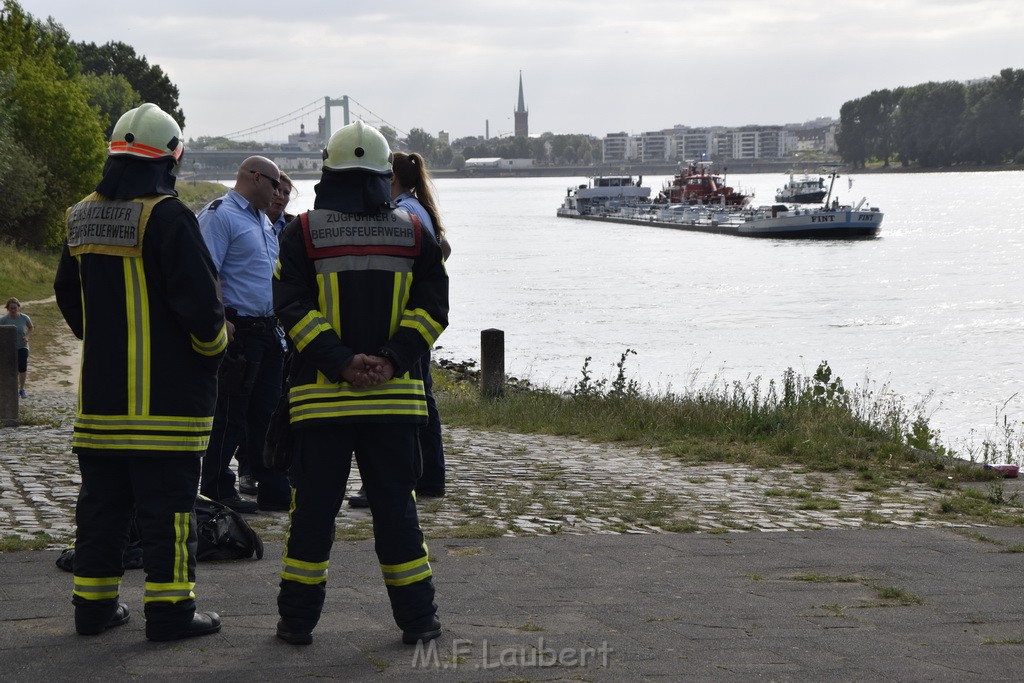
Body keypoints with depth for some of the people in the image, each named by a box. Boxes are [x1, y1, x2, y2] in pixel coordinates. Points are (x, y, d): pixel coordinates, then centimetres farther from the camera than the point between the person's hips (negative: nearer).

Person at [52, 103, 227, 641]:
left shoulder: (83, 217, 8)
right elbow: (200, 299, -18)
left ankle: (94, 605, 19)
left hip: (100, 390, 7)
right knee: (167, 502, -1)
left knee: (102, 500, 14)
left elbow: (68, 296, 19)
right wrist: (214, 347, 0)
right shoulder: (167, 217, -15)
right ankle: (169, 610, 2)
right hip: (166, 393, -7)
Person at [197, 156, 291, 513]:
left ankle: (274, 490, 17)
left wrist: (278, 325, 22)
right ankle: (218, 493, 4)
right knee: (229, 416, -3)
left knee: (266, 414, 12)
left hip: (266, 331, 9)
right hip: (238, 330, -9)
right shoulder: (219, 215, -9)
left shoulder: (262, 219, 20)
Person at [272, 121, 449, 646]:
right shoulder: (412, 233, 5)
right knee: (395, 505, 7)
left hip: (320, 396, -1)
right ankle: (417, 618, 11)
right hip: (394, 396, 1)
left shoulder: (303, 232, -1)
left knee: (313, 505, 5)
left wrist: (339, 362, -12)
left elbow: (293, 307, -9)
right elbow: (432, 305, -2)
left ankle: (298, 618, 10)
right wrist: (393, 359, -9)